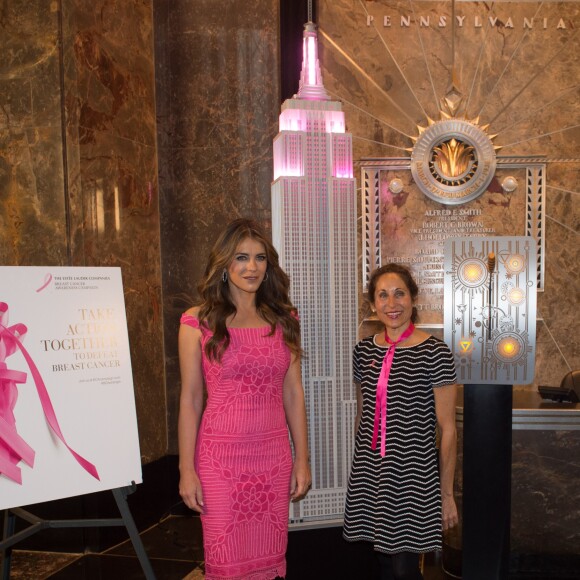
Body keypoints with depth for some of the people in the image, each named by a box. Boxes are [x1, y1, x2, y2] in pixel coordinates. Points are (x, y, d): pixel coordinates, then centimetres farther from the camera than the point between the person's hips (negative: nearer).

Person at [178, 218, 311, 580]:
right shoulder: (199, 321, -5)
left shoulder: (284, 319, 4)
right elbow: (190, 400, -4)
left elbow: (293, 393, 6)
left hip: (275, 458, 3)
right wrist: (187, 469, -5)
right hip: (221, 457, -3)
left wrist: (302, 459, 5)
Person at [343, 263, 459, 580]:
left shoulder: (435, 352, -11)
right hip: (369, 475, 5)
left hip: (413, 475, -4)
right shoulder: (364, 350, 3)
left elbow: (447, 429, -8)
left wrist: (447, 493, -5)